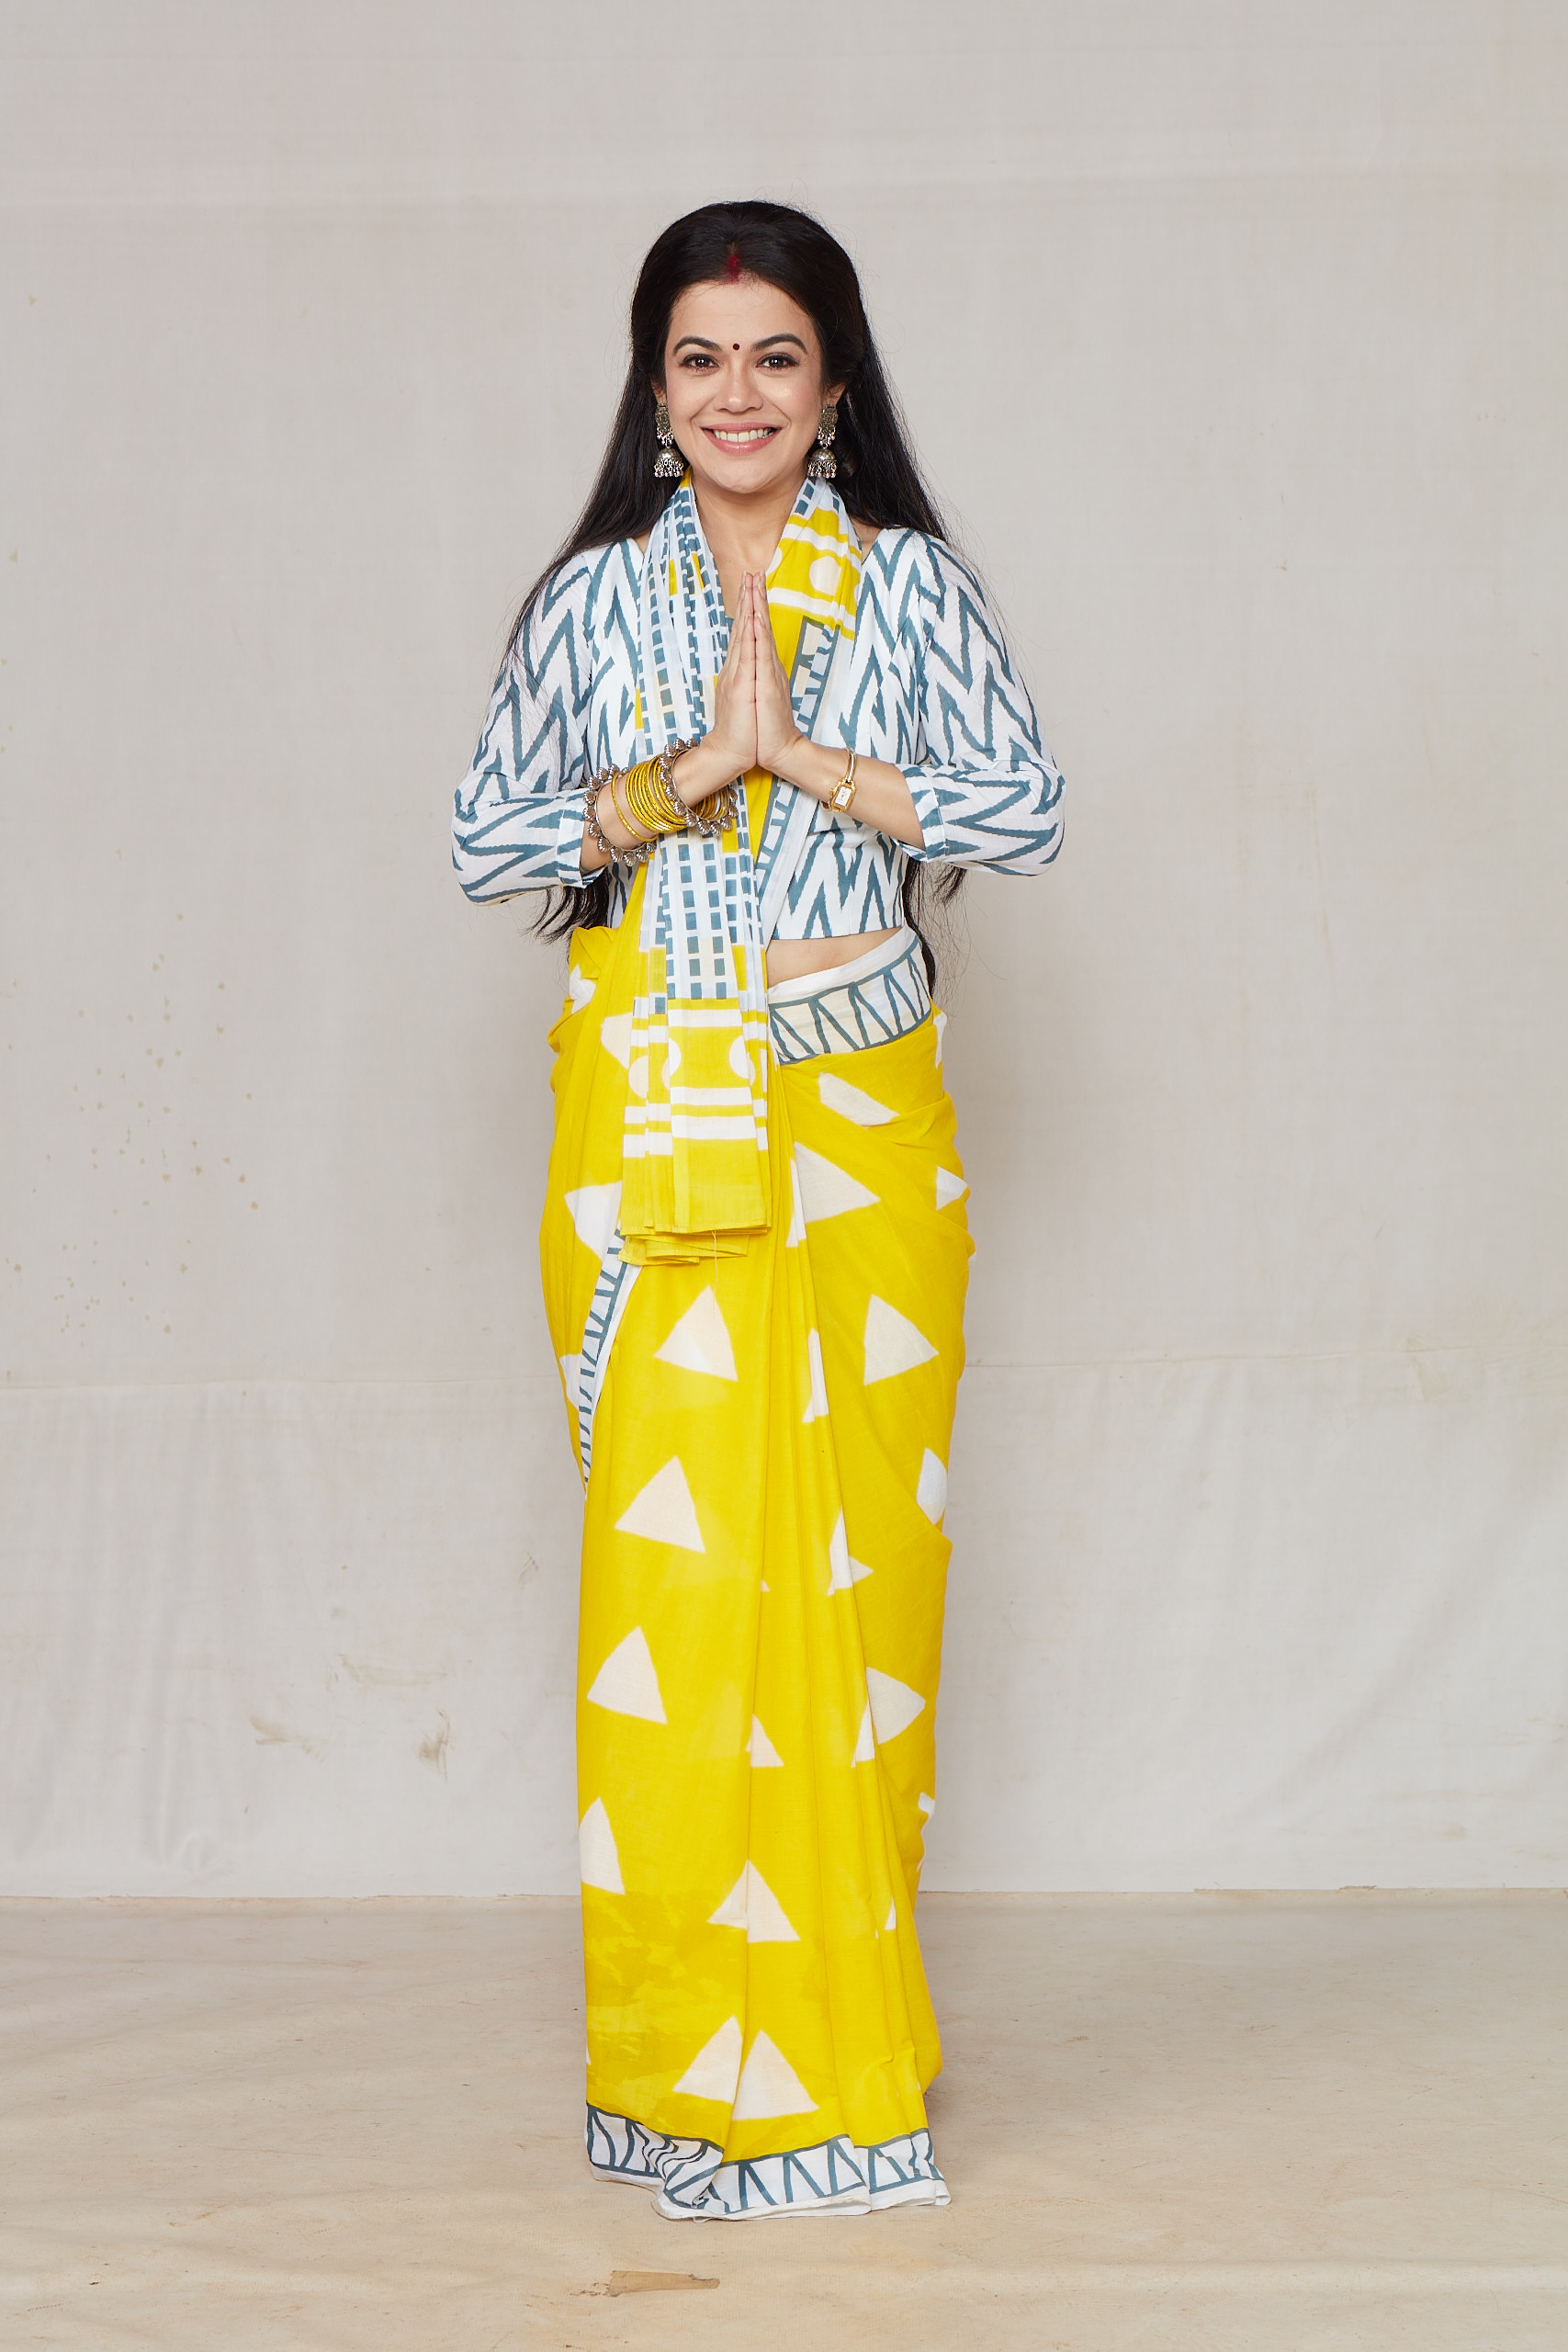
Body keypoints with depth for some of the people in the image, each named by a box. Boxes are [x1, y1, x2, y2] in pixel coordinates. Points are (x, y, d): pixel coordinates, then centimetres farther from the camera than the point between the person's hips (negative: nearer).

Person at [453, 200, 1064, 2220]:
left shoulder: (909, 585, 7)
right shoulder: (594, 601, 7)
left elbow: (1026, 813, -2)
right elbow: (483, 842, 2)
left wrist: (804, 754, -11)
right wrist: (685, 771, -11)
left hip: (864, 1122, 1)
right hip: (655, 1122, -1)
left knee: (857, 1556, 1)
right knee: (674, 1554, -6)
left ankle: (841, 2015, 12)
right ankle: (700, 2052, 3)